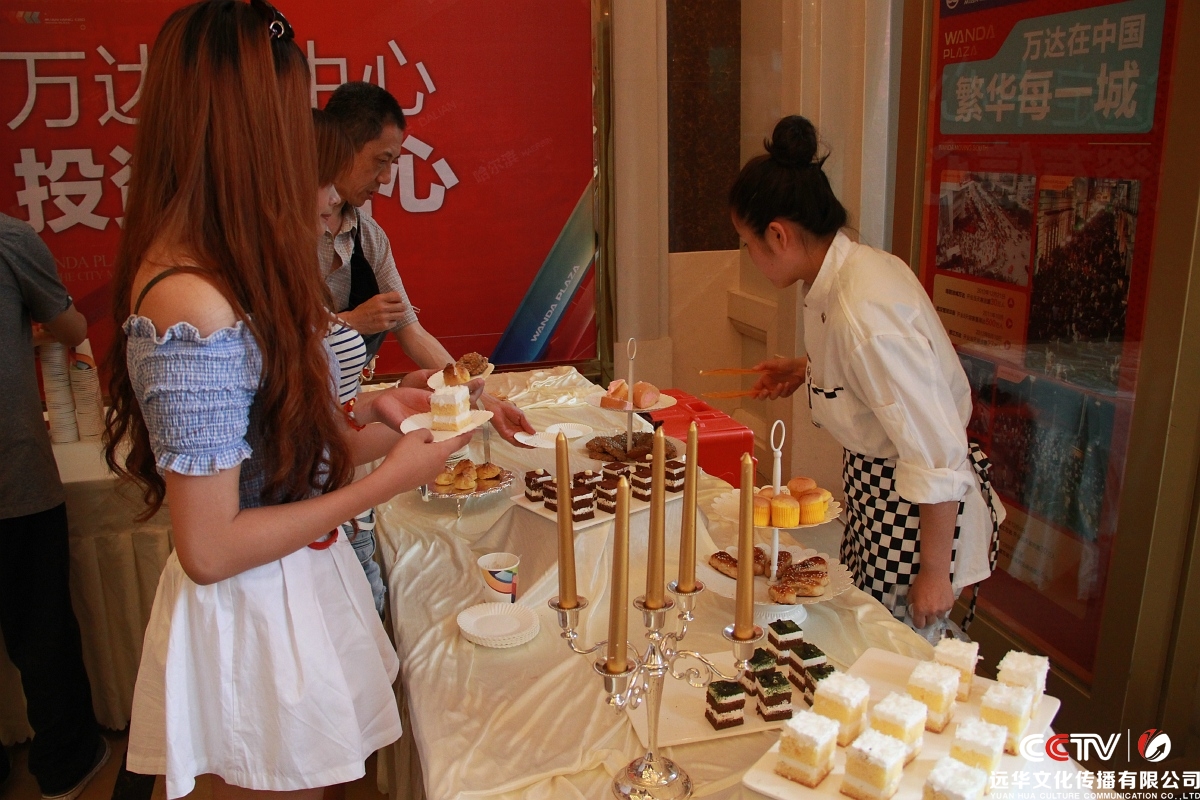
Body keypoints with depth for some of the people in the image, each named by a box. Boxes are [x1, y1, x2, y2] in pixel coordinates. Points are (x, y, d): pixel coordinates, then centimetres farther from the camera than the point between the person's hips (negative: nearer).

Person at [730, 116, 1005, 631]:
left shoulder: (862, 314, -31)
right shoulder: (858, 264, -2)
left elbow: (938, 456, -28)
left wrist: (933, 573, -19)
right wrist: (805, 372, 8)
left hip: (919, 514, -9)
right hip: (875, 495, 9)